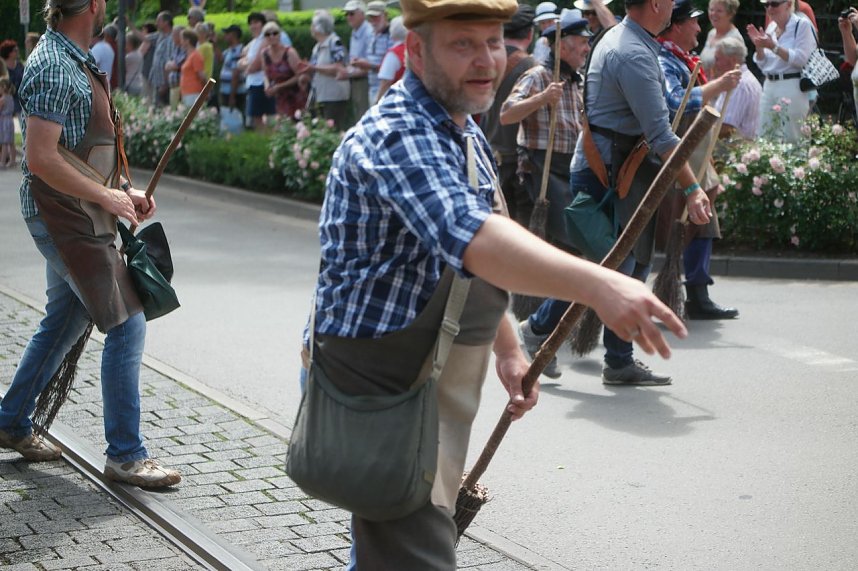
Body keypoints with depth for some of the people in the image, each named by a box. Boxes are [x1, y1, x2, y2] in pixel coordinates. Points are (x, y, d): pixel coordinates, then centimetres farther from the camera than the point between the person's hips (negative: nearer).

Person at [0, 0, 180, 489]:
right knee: (127, 325, -9)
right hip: (64, 216, -10)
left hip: (79, 215, 10)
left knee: (65, 322, 20)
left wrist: (124, 190, 11)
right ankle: (126, 455, -3)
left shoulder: (74, 61, 14)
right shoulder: (54, 66, -18)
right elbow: (41, 159, -24)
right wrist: (107, 197, -19)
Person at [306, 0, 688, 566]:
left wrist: (507, 348, 17)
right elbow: (470, 238, -43)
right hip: (381, 389, -10)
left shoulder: (465, 134, 9)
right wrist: (596, 284, -53)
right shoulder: (396, 137, -24)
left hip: (435, 382, 10)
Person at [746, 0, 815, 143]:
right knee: (763, 137, 7)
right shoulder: (771, 27, 14)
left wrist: (774, 47, -20)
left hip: (792, 88, -7)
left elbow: (801, 59, -16)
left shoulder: (802, 24, -7)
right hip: (769, 86, 7)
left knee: (789, 141, -7)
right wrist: (759, 46, -2)